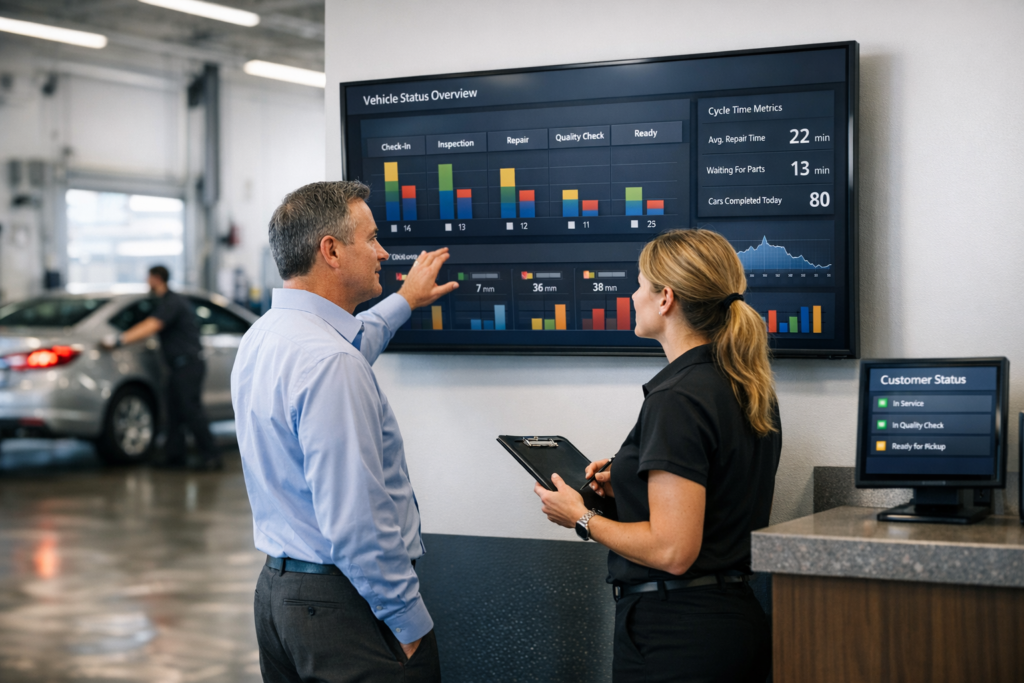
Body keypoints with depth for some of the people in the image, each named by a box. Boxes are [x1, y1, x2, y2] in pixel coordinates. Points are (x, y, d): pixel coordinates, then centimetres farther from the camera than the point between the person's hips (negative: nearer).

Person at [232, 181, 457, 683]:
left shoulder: (262, 336, 7)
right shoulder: (331, 364, -24)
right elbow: (355, 522, -27)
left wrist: (405, 301, 45)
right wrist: (410, 621, -18)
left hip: (277, 588, 10)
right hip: (341, 604, -10)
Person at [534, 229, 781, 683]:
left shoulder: (677, 399, -19)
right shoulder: (749, 388, 9)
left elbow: (672, 550, -23)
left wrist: (582, 519, -9)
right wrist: (628, 483, 14)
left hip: (677, 633, -9)